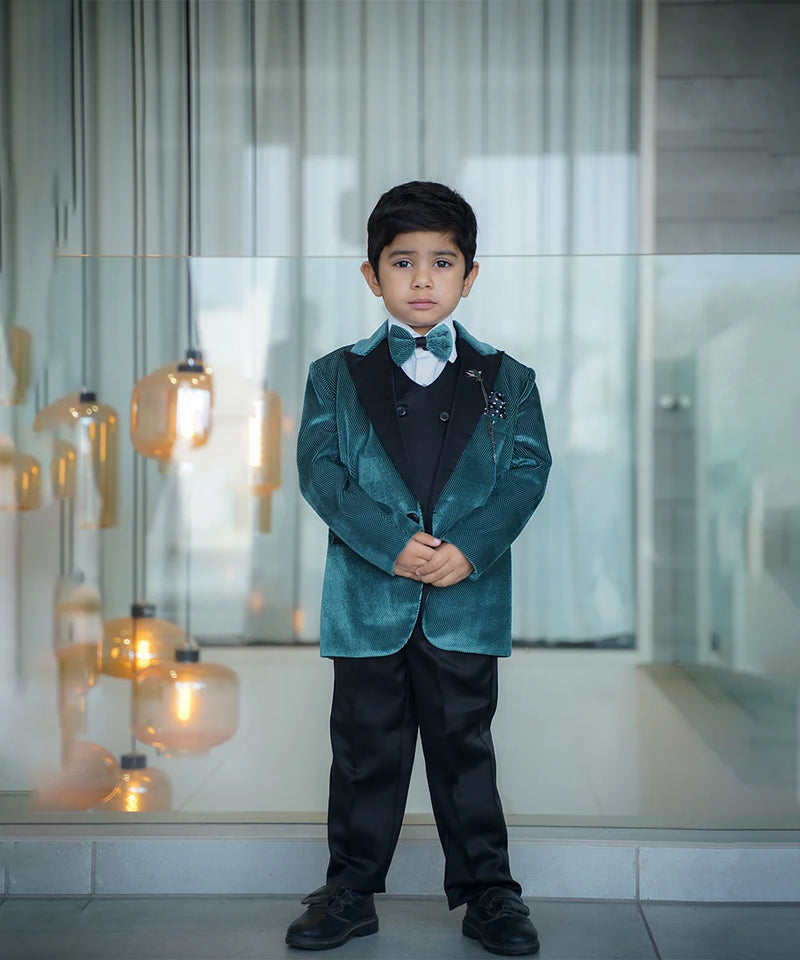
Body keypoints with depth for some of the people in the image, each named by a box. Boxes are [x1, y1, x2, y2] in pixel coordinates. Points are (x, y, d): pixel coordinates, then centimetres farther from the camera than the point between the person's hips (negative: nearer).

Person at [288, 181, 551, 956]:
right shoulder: (335, 377, 6)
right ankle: (351, 891, 22)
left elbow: (527, 472, -1)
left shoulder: (506, 381, 8)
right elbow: (320, 470, -4)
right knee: (365, 750, 9)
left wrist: (470, 547, -16)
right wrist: (390, 543, -17)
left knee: (464, 748, 9)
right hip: (368, 598, 0)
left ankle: (486, 892, 21)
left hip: (467, 601, 0)